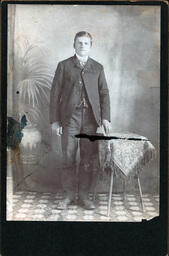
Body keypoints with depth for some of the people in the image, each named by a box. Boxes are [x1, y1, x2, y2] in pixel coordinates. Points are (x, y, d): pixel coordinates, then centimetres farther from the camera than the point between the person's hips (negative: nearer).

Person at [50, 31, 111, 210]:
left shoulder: (97, 67, 14)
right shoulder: (64, 66, 8)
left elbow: (104, 93, 11)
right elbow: (55, 93, 5)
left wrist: (105, 118, -1)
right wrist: (55, 120, -2)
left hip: (90, 118, 2)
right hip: (70, 117, -1)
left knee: (88, 159, 2)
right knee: (69, 158, 0)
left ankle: (84, 195, 13)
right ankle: (69, 195, 12)